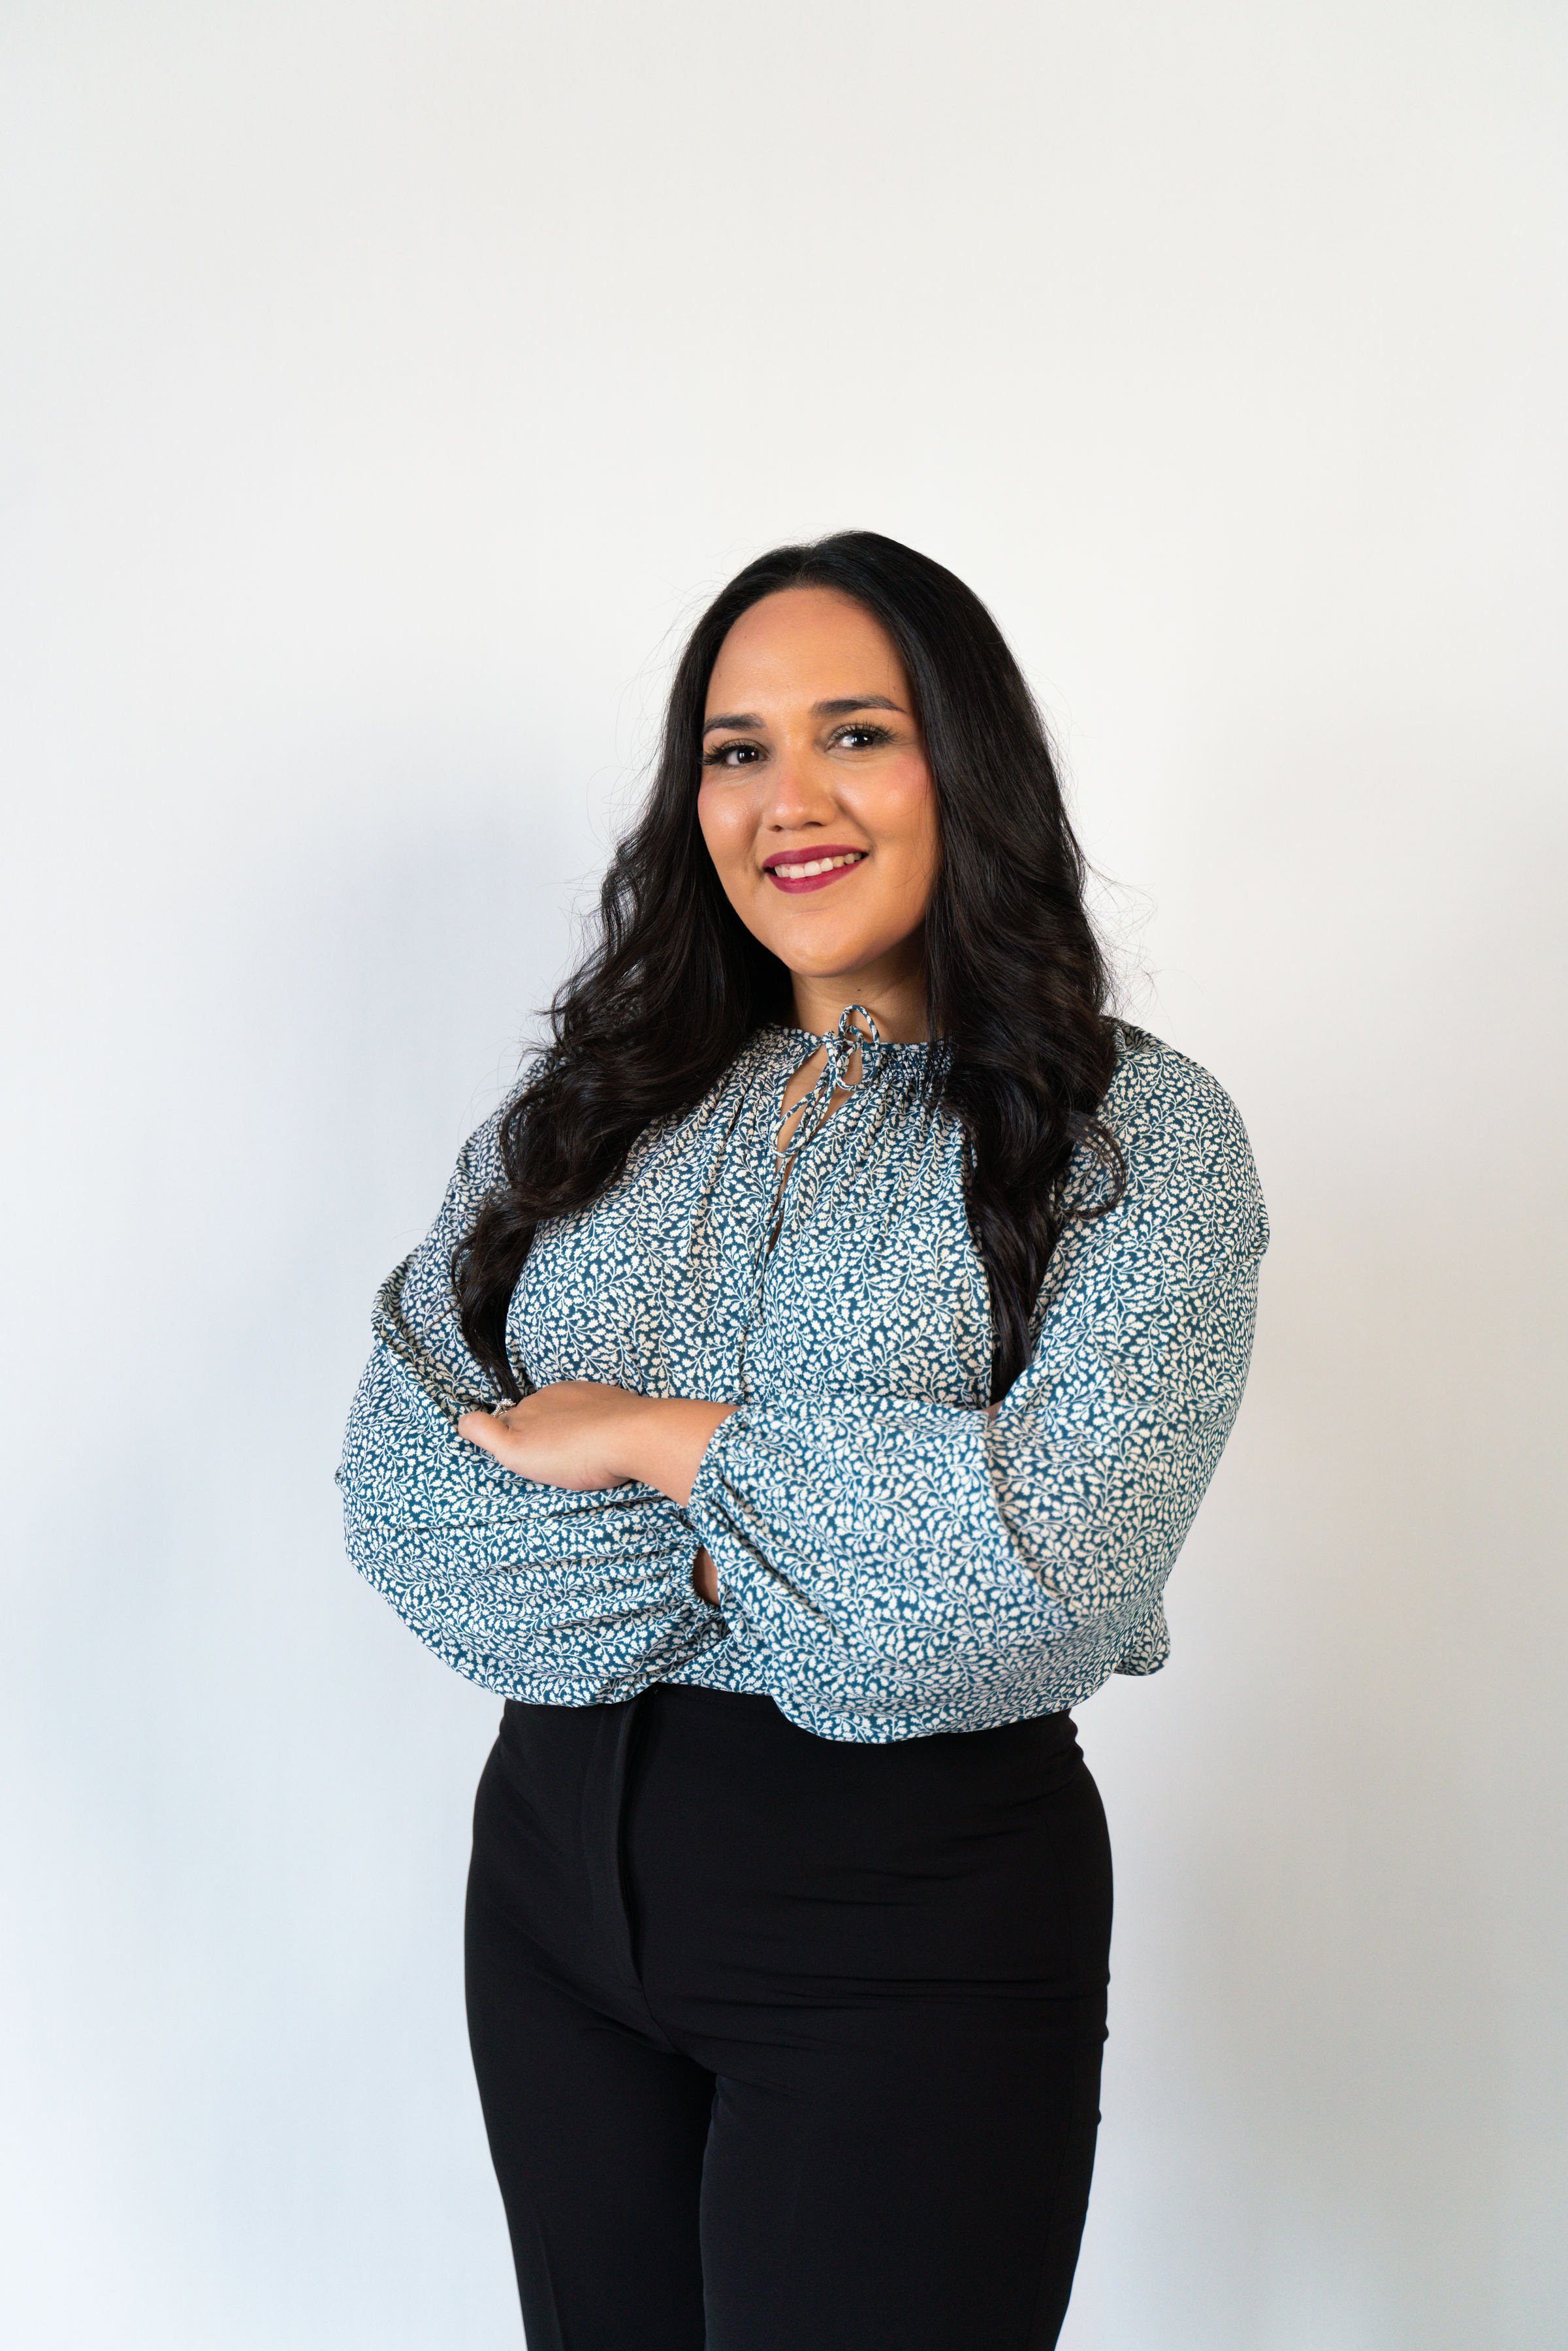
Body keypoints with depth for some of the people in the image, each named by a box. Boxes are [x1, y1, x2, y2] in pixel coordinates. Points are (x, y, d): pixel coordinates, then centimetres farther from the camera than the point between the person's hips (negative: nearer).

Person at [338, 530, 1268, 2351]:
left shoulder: (1137, 1132, -7)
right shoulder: (588, 1107, 4)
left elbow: (1063, 1547, -21)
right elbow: (399, 1492, -4)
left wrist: (657, 1438, -15)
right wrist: (748, 1567, -17)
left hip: (922, 1918, -4)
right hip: (559, 1860, 4)